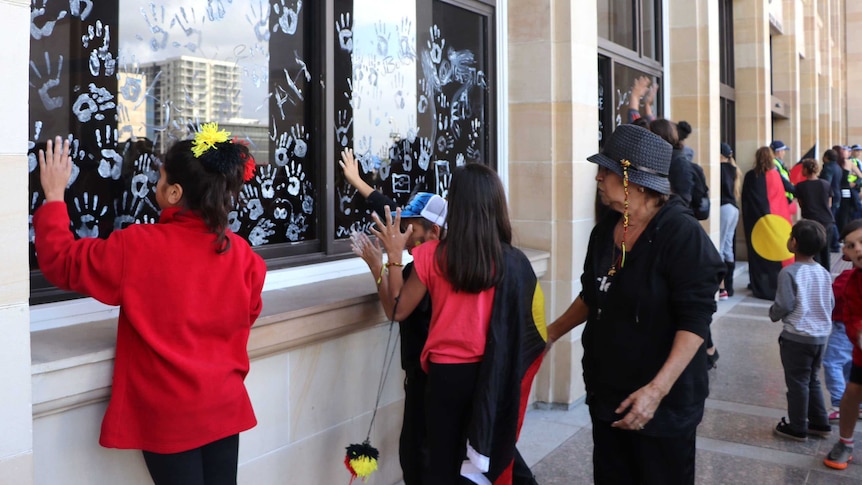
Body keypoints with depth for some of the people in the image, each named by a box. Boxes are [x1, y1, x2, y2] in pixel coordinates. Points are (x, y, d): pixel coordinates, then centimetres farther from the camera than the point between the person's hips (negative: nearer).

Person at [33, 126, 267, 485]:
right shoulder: (242, 253, -7)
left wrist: (54, 196, 7)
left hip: (169, 415, -3)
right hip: (225, 406, 3)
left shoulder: (136, 247, -18)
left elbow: (61, 262, -4)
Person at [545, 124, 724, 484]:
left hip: (663, 401, -7)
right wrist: (551, 333, 15)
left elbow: (694, 321, -23)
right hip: (605, 393, 7)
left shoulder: (682, 234, -19)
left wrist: (657, 389, -31)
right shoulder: (605, 229, 4)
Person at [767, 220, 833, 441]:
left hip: (797, 337, -7)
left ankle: (797, 428, 17)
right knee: (812, 380, 21)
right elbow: (831, 304, 10)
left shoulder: (789, 272, -18)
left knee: (797, 383, 6)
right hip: (821, 336, 7)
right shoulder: (824, 273, 3)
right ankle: (820, 423, 29)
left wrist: (773, 313, 1)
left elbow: (784, 305, -19)